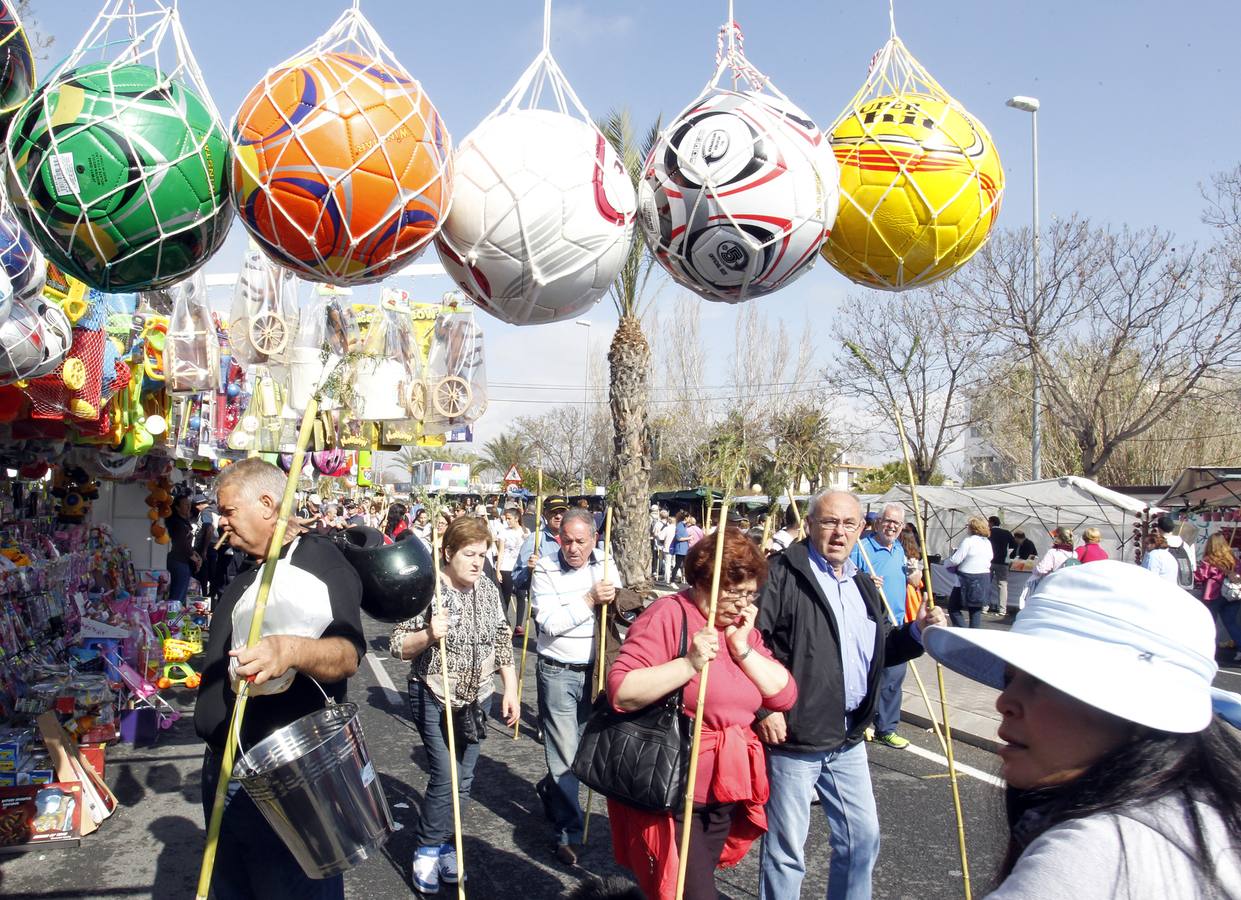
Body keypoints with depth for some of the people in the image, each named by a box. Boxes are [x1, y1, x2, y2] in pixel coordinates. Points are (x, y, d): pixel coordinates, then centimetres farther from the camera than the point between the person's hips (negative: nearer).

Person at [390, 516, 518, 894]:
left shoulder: (488, 589, 3)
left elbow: (502, 642, 10)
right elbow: (398, 646, -11)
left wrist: (510, 690, 6)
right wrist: (428, 635, -29)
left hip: (477, 698, 5)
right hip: (434, 697, -5)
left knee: (464, 779, 10)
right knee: (445, 777, -9)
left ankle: (445, 844, 27)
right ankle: (427, 850, 11)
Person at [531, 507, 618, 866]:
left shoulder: (605, 566, 2)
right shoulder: (545, 570, -10)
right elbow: (550, 623, -19)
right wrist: (590, 599, -26)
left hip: (596, 670, 4)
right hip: (558, 673, -4)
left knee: (586, 743, 16)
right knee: (565, 753, -1)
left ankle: (550, 788, 45)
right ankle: (568, 833, 11)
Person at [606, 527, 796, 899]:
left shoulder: (742, 627, 9)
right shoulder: (668, 615, -15)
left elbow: (785, 696, 2)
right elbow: (620, 692, -23)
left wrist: (743, 649, -9)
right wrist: (689, 664, -30)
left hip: (727, 795, 8)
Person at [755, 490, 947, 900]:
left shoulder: (863, 585, 14)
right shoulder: (784, 573, -13)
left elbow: (880, 649, 21)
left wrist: (917, 632, 2)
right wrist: (764, 706, -22)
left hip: (848, 741, 8)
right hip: (793, 740, -7)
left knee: (863, 837, 18)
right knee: (786, 849, 5)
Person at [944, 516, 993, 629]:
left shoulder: (968, 541, -14)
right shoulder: (988, 542, 9)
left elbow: (955, 559, -15)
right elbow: (990, 558, 21)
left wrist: (946, 563, 4)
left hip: (968, 579, -7)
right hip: (984, 580, 7)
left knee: (953, 607, 2)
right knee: (976, 611, 12)